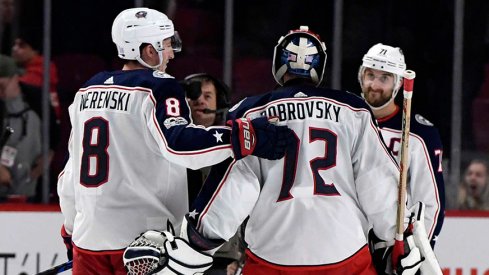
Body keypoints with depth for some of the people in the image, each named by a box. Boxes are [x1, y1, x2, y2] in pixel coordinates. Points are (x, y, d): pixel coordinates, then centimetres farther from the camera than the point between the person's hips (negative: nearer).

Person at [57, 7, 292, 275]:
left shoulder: (87, 91, 13)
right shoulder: (159, 89, -8)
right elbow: (178, 142, -28)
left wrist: (71, 228, 29)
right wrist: (242, 136, -33)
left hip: (88, 237, 6)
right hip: (143, 239, -6)